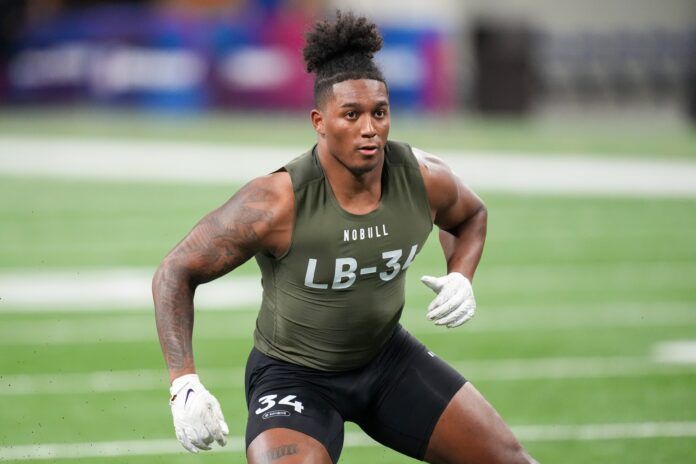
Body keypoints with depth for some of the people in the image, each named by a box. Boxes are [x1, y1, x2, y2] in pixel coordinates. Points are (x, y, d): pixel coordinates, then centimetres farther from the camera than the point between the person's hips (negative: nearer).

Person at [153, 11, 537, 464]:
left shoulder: (425, 179, -13)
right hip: (295, 375, -5)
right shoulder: (278, 203, -27)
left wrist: (461, 278, -7)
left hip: (389, 357, 5)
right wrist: (185, 387, -27)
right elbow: (175, 273, -19)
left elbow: (471, 215, 14)